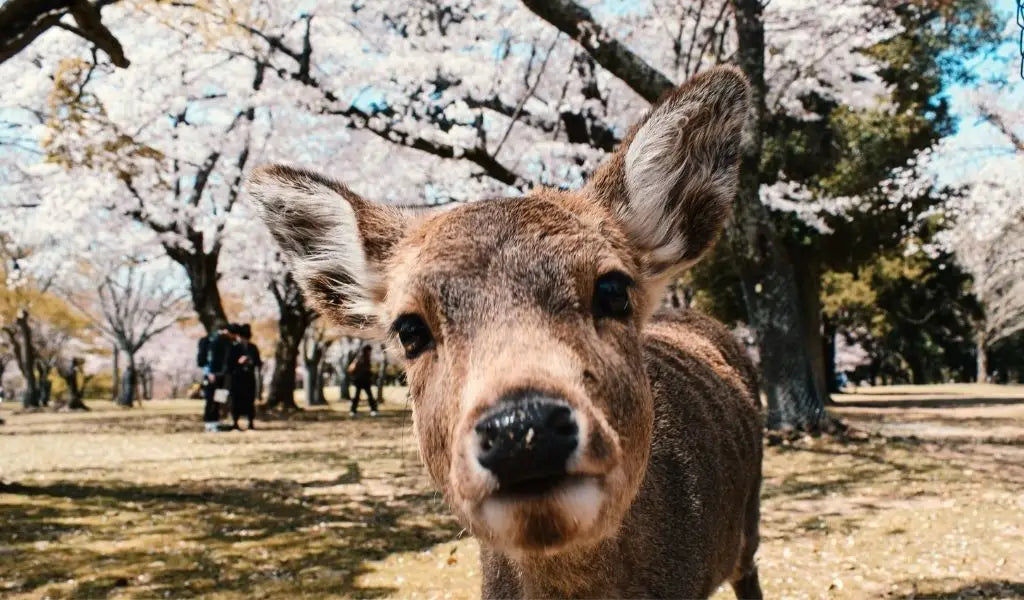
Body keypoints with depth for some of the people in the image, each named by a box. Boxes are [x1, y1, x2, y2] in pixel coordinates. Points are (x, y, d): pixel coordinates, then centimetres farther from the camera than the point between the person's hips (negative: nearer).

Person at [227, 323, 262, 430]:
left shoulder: (253, 348, 10)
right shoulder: (235, 348, -2)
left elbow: (258, 362, 14)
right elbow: (229, 363, -5)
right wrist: (238, 362, -20)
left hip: (250, 378, 3)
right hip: (237, 378, -3)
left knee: (250, 400, 3)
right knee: (237, 399, -2)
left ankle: (251, 423, 9)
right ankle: (235, 423, 6)